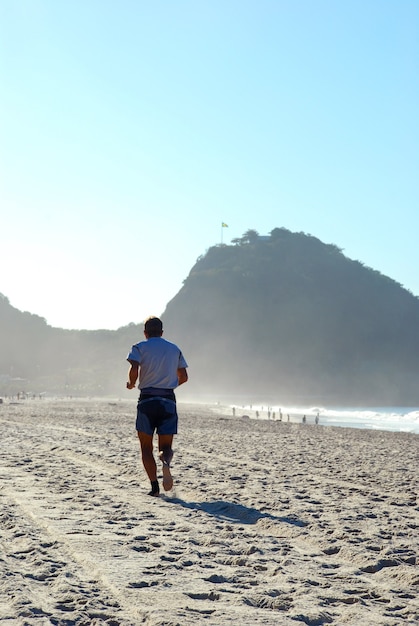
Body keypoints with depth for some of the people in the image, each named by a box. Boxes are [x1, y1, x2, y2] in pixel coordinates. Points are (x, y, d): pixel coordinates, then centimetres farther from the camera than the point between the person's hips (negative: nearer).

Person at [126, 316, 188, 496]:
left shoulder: (140, 348, 2)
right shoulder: (175, 349, 13)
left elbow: (134, 370, -14)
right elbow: (183, 377, 15)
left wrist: (131, 384, 6)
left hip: (147, 399, -2)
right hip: (168, 400, 2)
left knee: (146, 447, 9)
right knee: (166, 446, 7)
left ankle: (154, 486, -4)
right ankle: (166, 461, -29)